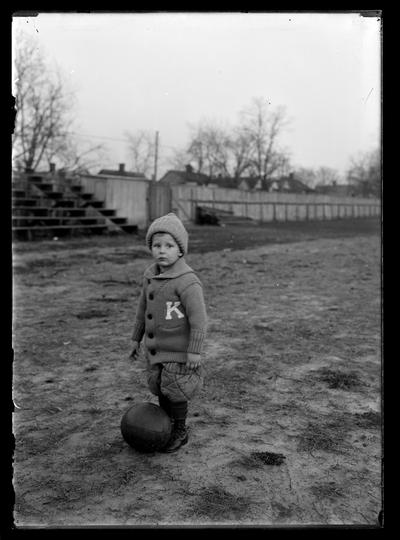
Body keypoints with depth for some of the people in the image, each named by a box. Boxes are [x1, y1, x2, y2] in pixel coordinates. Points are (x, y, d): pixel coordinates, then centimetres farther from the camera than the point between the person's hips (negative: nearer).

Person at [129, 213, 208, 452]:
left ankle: (180, 431, 24)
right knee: (159, 388, 16)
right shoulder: (150, 275, 1)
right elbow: (143, 308, 13)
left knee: (175, 391, 1)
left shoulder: (187, 281, -23)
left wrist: (195, 351, -20)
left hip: (179, 350, -7)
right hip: (156, 347, 7)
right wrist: (137, 337, 17)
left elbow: (199, 318, -21)